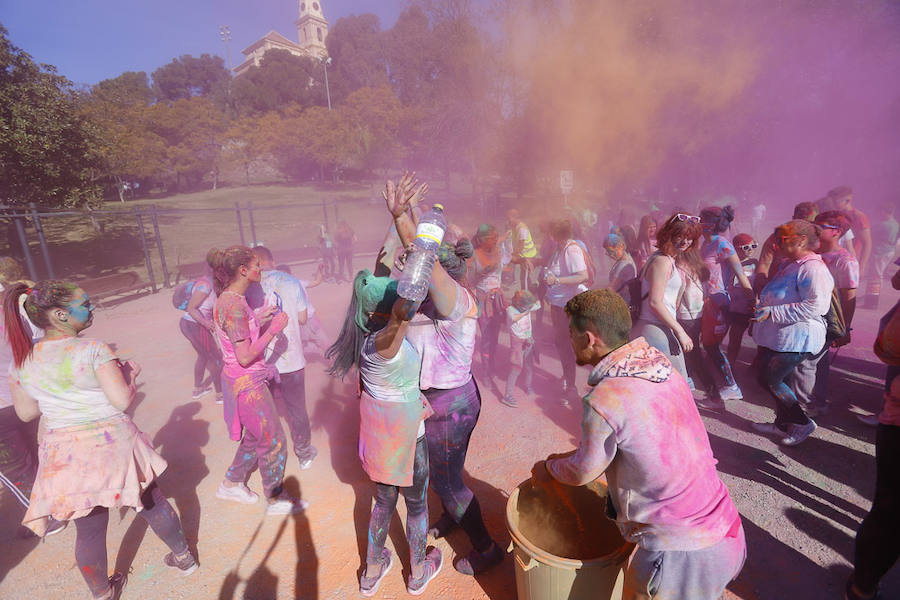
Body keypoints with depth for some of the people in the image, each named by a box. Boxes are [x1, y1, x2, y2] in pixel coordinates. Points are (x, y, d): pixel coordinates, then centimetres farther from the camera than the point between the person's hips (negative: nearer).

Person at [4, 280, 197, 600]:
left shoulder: (21, 361, -2)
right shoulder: (92, 349, -19)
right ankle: (183, 556, 37)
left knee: (89, 529, 17)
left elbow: (25, 413, 9)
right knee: (152, 503, 18)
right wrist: (129, 372, -3)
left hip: (66, 455, 3)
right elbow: (122, 399, -20)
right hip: (112, 444, -3)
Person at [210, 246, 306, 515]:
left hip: (245, 380, 10)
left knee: (255, 436, 25)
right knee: (273, 442, 7)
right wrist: (273, 329, -21)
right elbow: (245, 357, -26)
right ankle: (275, 500, 25)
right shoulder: (234, 306, -26)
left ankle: (231, 484, 43)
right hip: (247, 384, -10)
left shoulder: (228, 299, 5)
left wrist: (257, 318, 8)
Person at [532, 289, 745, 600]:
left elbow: (583, 472, -7)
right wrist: (564, 460, 16)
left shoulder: (602, 402, -26)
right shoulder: (659, 363, -2)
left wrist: (548, 467, 14)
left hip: (680, 552, -6)